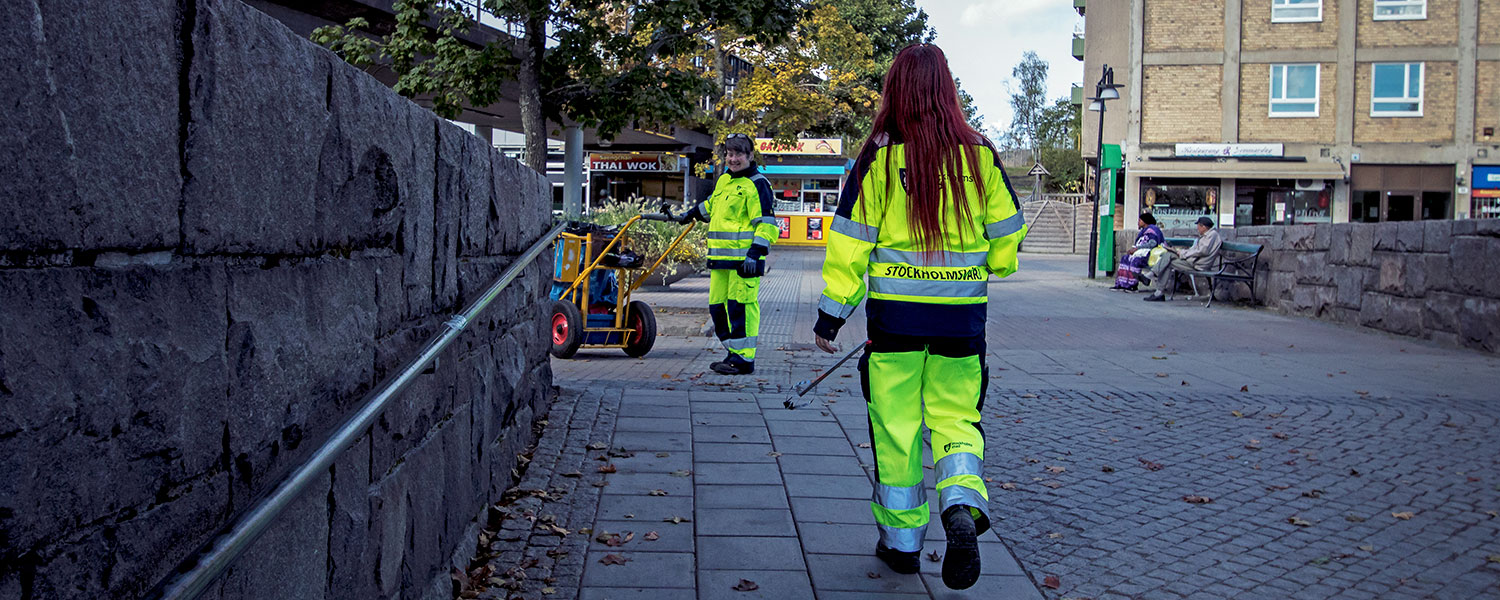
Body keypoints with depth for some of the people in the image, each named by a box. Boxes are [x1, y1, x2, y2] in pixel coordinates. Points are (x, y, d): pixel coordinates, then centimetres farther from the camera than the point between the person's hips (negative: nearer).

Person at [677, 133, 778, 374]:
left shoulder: (757, 184, -7)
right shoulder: (724, 181, 17)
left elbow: (765, 223, -13)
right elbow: (712, 204, 38)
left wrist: (756, 252, -21)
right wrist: (691, 214, 49)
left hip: (744, 257, -8)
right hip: (720, 256, 8)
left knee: (740, 306, -9)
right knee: (717, 306, 9)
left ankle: (743, 359, -3)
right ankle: (733, 353, 19)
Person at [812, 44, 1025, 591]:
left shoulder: (879, 156, -7)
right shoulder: (979, 154, -1)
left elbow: (850, 242, -6)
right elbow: (1008, 234, 9)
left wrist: (831, 315, 1)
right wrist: (989, 268, 30)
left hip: (894, 313, -2)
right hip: (962, 316, 2)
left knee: (895, 425, 10)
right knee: (956, 417, 14)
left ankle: (902, 540, 19)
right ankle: (963, 506, -11)